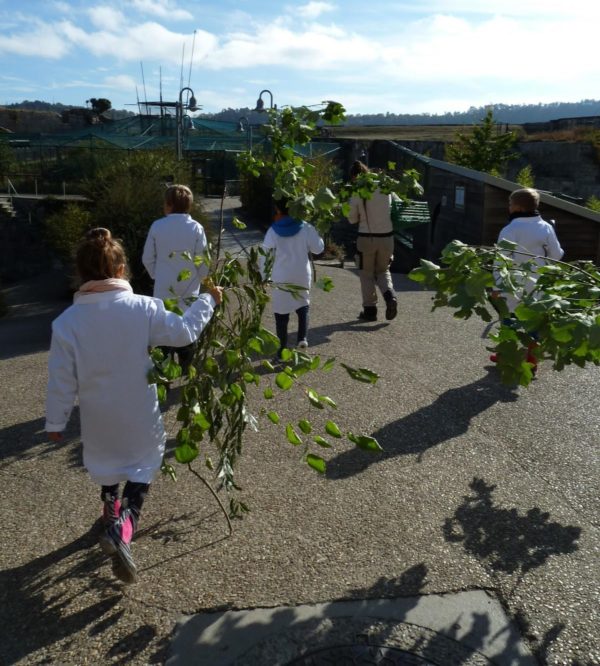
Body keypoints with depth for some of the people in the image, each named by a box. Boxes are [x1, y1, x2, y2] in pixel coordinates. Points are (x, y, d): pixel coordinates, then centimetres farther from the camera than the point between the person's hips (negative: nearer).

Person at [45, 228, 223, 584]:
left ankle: (113, 513, 49)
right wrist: (208, 301, 4)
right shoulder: (143, 308, -20)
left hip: (98, 415, 2)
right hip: (139, 412, -2)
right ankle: (123, 525, -4)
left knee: (106, 459, 27)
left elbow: (62, 380, -10)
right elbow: (184, 332, -10)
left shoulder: (66, 322, -15)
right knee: (145, 461, 17)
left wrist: (56, 421, 4)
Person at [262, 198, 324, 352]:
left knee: (281, 310, 8)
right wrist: (316, 234, 18)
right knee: (303, 305, 23)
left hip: (281, 277, -1)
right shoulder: (306, 228, -6)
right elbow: (318, 249, 1)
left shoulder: (273, 231, -7)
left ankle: (282, 347, 12)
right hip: (302, 275, 2)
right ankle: (303, 337, 6)